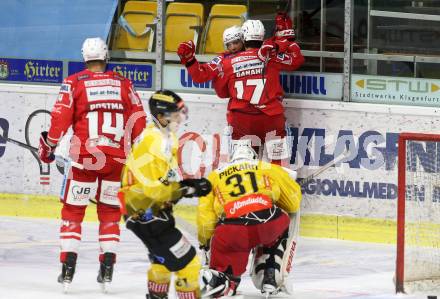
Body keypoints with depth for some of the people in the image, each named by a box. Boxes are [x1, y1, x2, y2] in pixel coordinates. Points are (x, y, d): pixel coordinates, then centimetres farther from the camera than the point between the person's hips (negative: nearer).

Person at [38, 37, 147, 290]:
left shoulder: (74, 83, 0)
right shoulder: (124, 84, 9)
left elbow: (61, 118, -5)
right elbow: (138, 120, 9)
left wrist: (49, 145, 8)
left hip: (86, 157, -2)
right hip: (117, 159, 2)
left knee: (73, 210, 7)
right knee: (110, 211, 13)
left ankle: (68, 268, 0)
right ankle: (107, 268, 7)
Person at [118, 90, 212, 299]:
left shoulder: (166, 138, 5)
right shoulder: (152, 146, -27)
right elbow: (156, 189, -30)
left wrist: (186, 185, -3)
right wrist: (189, 189, -28)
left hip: (155, 209, 11)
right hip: (146, 216, -11)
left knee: (164, 257, 32)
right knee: (186, 262, -13)